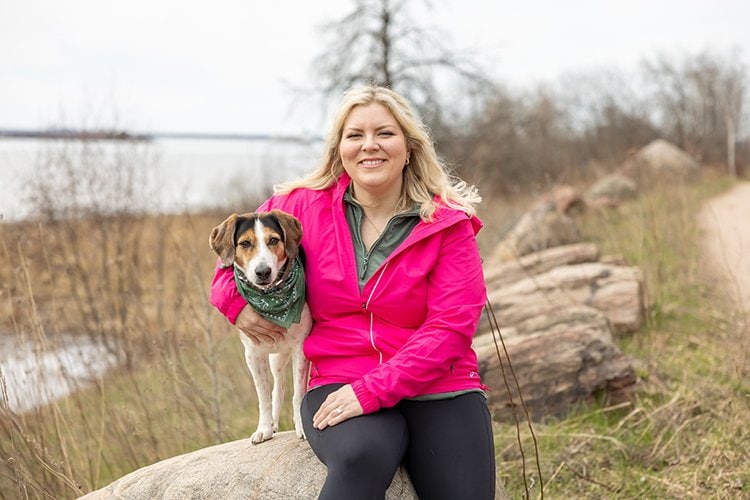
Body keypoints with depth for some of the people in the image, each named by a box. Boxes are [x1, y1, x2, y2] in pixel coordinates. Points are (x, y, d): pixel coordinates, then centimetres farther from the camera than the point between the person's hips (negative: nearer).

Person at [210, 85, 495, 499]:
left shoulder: (448, 223, -1)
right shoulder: (306, 205, 5)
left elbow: (450, 326, -9)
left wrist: (373, 390, -19)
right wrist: (236, 301, 3)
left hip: (438, 391, 1)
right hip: (338, 385, 0)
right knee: (361, 457, -35)